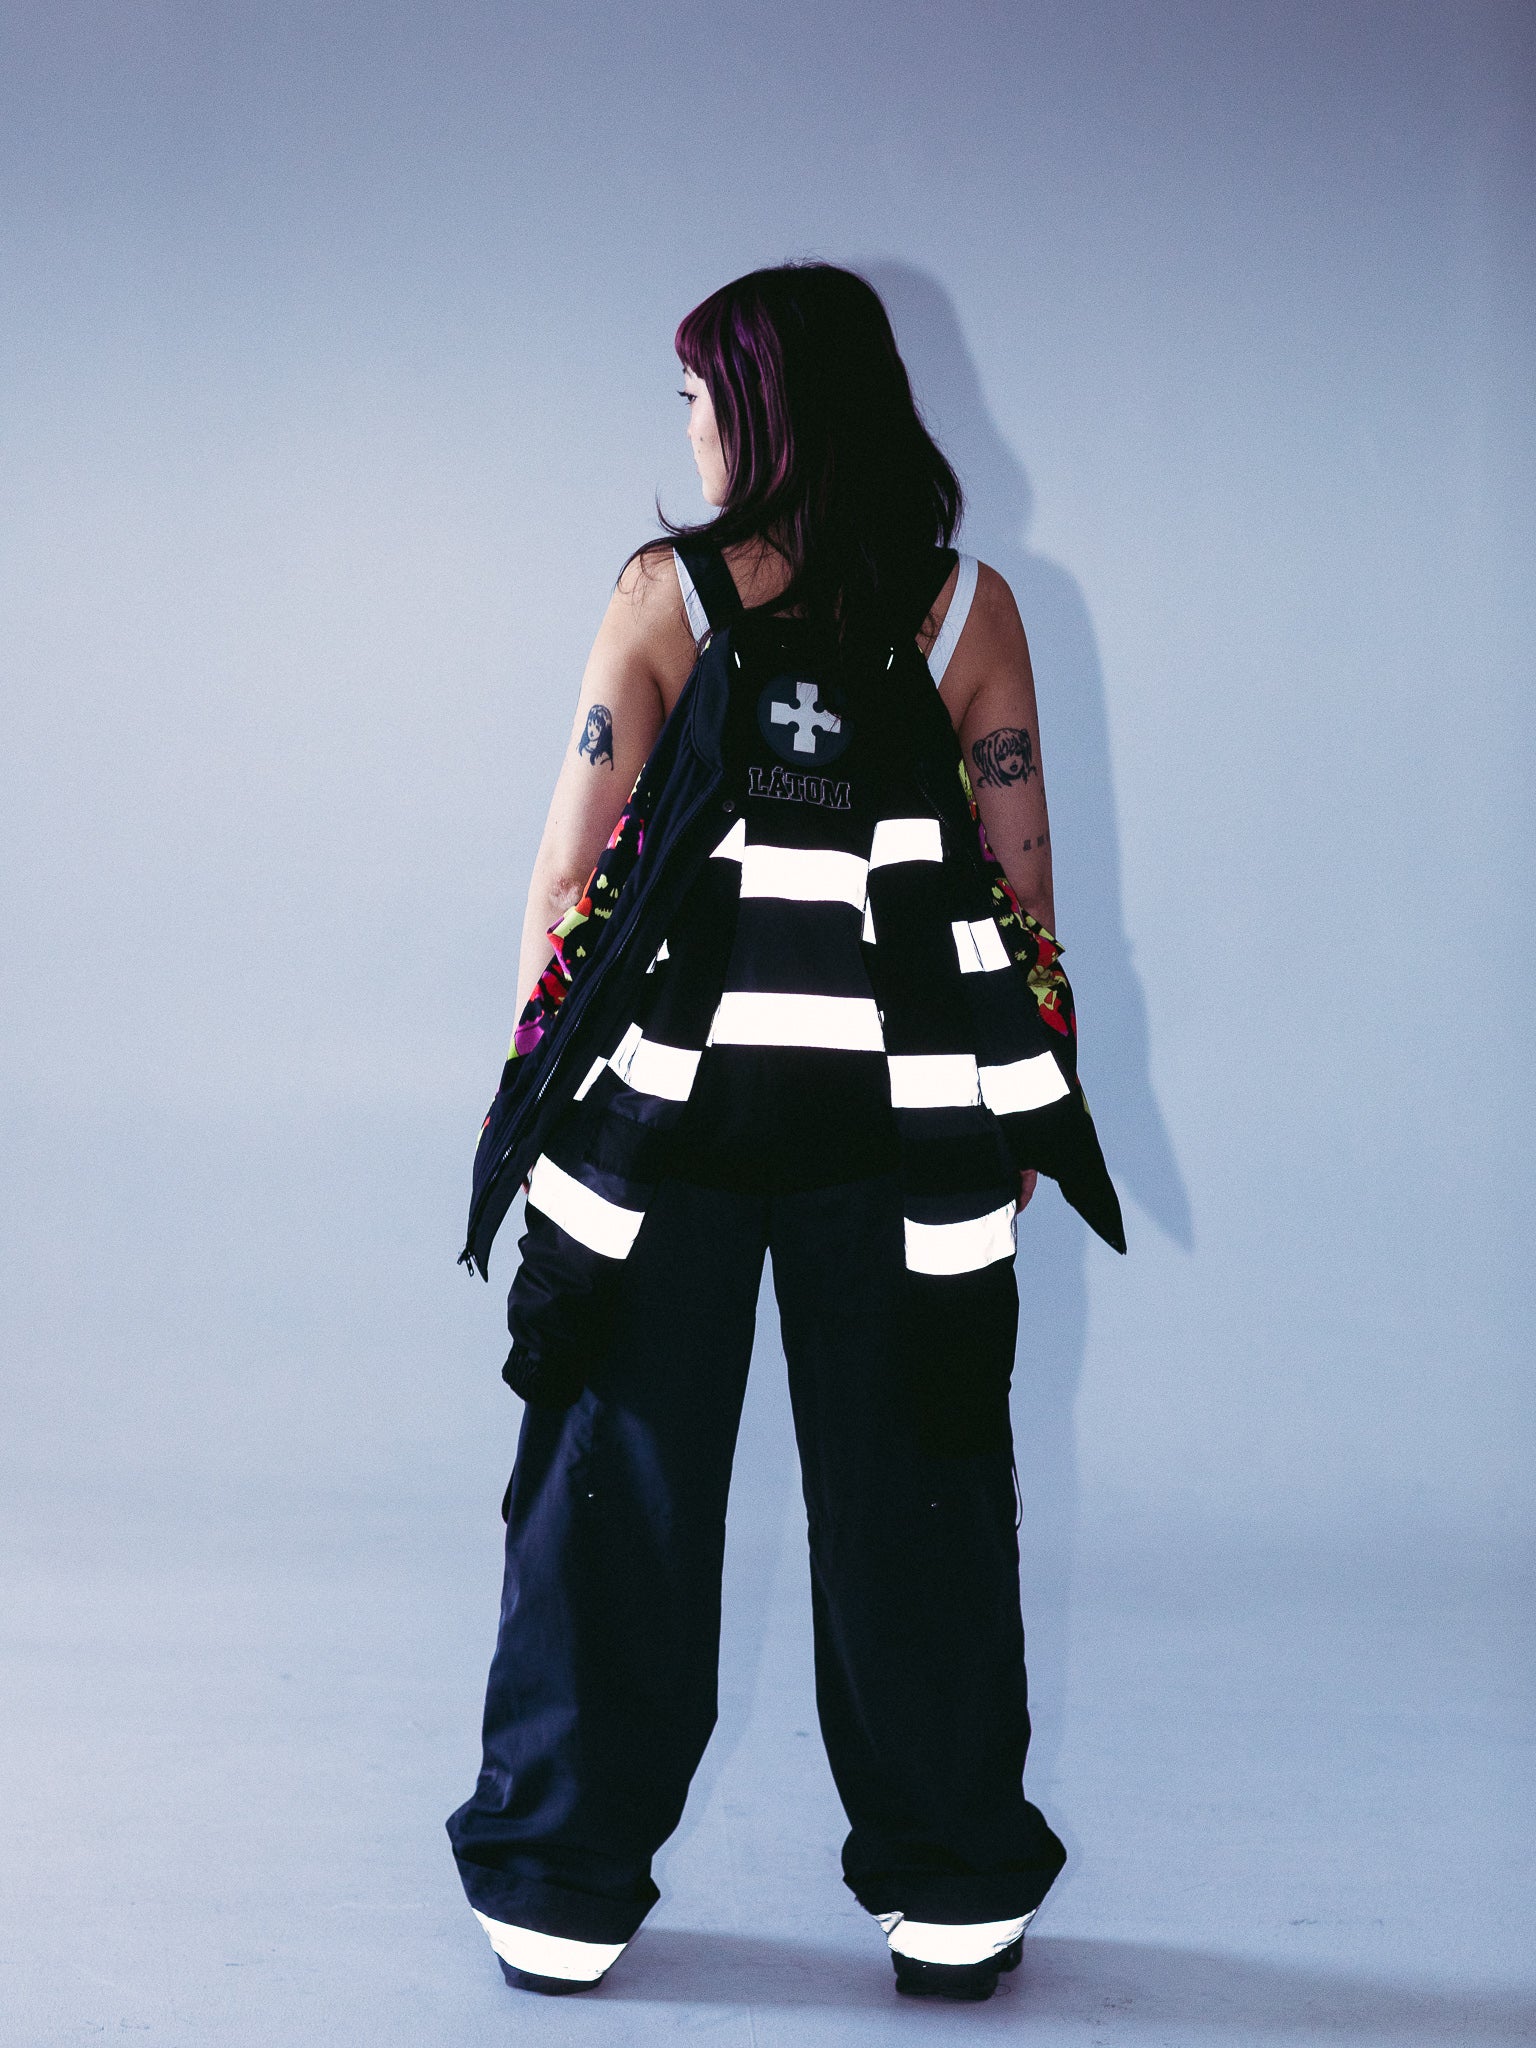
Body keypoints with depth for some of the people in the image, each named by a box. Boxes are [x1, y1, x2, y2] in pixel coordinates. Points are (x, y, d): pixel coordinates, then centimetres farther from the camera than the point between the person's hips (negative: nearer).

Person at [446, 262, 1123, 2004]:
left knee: (620, 1488, 10)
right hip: (902, 1116, 1)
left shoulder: (663, 594, -3)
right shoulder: (971, 604, 1)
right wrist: (1022, 1113, 13)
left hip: (667, 1093, -1)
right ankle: (953, 1895, 21)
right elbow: (1022, 881, 3)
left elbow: (575, 863, -4)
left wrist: (533, 1082, 7)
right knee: (909, 1495, 10)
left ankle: (567, 1887, 19)